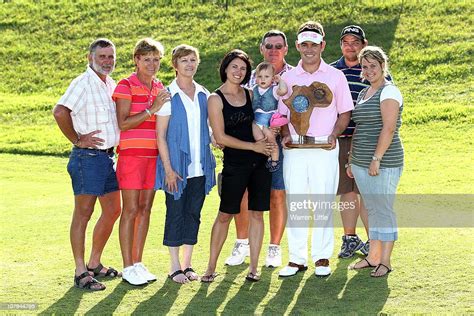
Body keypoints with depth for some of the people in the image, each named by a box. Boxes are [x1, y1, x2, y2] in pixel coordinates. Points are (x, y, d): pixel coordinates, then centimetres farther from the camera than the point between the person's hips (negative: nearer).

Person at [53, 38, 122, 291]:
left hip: (108, 156, 9)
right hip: (87, 157, -9)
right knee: (83, 213, -3)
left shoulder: (112, 85, 14)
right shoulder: (83, 83, -12)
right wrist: (77, 140, -18)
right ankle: (81, 272, 2)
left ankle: (95, 264, 26)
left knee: (113, 210, 13)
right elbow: (60, 111, -27)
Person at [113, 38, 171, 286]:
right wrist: (151, 109, -18)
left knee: (145, 209, 9)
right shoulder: (126, 86, -6)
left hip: (154, 156, 6)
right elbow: (123, 123, -15)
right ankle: (128, 267, 3)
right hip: (131, 154, -6)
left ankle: (138, 262, 17)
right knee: (131, 210, -3)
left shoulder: (160, 88, 14)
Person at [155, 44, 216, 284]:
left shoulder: (204, 95, 9)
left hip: (200, 166, 5)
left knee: (194, 214, 8)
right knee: (175, 214, 1)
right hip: (177, 165, -4)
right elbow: (160, 136, -7)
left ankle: (187, 264, 17)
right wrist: (168, 169, -13)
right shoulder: (168, 95, -5)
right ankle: (175, 266, 10)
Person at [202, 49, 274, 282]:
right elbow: (221, 137, -9)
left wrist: (268, 141, 3)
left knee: (256, 213, 4)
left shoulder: (249, 94, 11)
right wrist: (253, 146, -10)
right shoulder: (216, 99, -4)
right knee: (225, 214, -1)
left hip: (259, 161, 5)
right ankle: (211, 267, 9)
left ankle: (253, 267, 10)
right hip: (234, 163, -5)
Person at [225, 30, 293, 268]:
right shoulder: (250, 77, 11)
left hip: (282, 143, -2)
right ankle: (242, 244, 15)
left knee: (277, 195, 3)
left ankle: (274, 248, 15)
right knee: (242, 193, 0)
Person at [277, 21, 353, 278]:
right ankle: (296, 258, 9)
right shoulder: (287, 78, 10)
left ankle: (322, 257, 9)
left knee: (323, 204, 0)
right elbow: (282, 113, 13)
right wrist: (285, 135, -5)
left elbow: (345, 112, 8)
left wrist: (334, 135, -8)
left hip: (324, 148, -2)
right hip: (294, 148, 2)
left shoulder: (335, 76, 6)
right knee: (294, 203, 2)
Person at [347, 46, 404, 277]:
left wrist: (376, 158, -21)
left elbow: (388, 129, -17)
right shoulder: (363, 94, 17)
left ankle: (385, 261, 2)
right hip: (361, 163, 8)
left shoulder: (389, 92, -8)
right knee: (372, 209, 12)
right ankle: (373, 256, 19)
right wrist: (352, 160, 19)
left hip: (384, 163, -8)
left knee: (383, 210, -4)